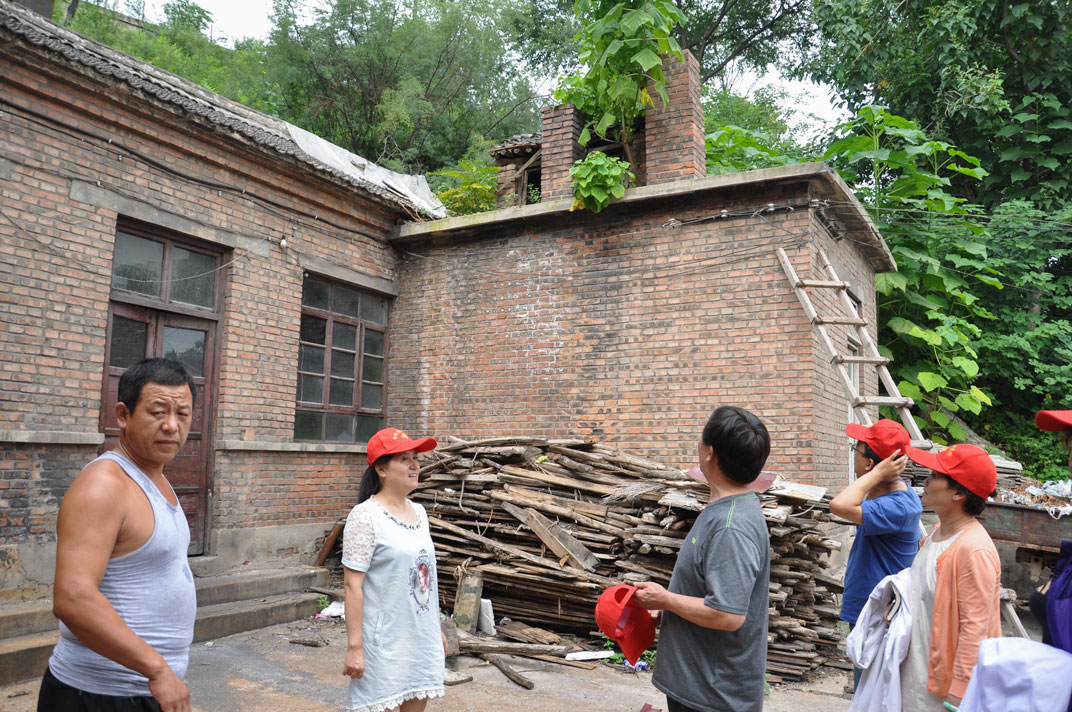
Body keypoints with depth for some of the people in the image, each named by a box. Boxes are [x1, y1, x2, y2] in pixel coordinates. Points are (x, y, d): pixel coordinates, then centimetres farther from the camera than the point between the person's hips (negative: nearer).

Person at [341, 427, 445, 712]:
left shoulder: (418, 512, 7)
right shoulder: (365, 516, -15)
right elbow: (352, 585, -16)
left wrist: (437, 628, 16)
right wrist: (354, 646, -17)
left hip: (423, 638, 7)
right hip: (383, 642, -7)